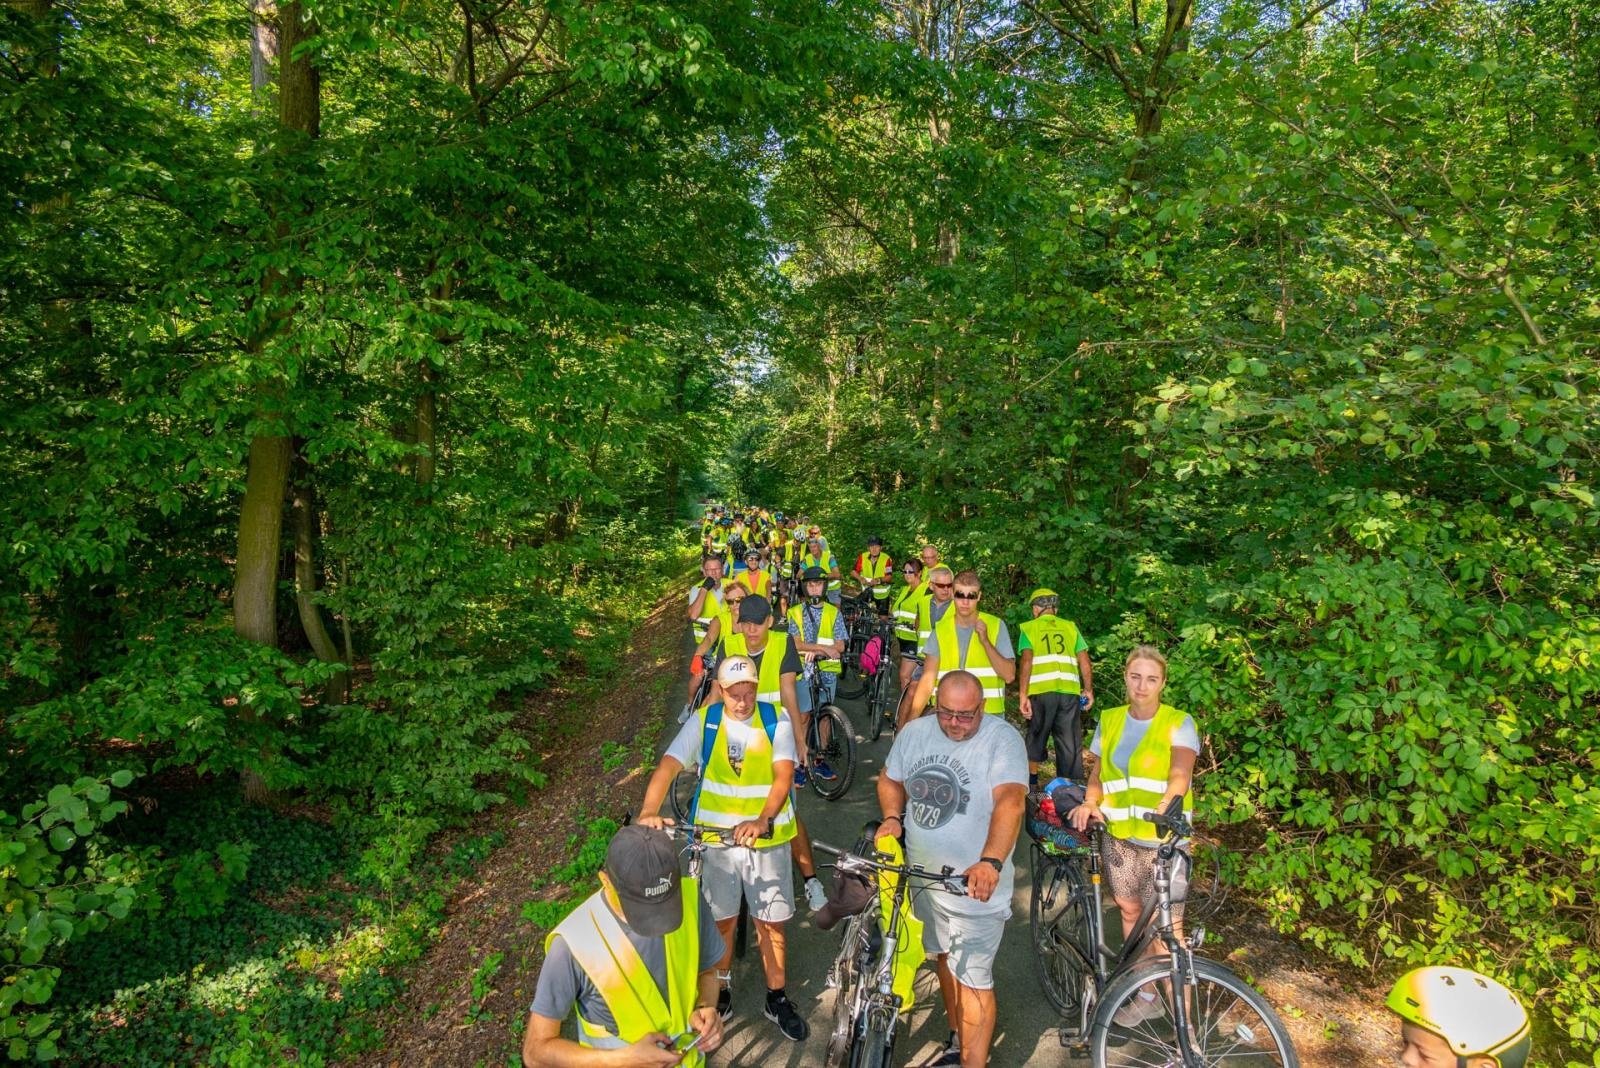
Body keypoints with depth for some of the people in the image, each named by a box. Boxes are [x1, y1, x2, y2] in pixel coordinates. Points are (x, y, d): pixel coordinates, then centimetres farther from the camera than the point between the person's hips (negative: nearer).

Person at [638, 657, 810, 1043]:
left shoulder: (777, 721, -10)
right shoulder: (703, 722, -9)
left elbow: (783, 777, -20)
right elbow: (668, 766, -19)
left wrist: (761, 823, -37)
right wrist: (648, 812, -37)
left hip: (767, 838, 0)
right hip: (716, 838, 1)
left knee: (771, 924, 11)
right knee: (722, 921, 16)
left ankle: (777, 999, 32)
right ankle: (720, 990, 40)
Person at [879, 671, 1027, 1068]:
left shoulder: (1003, 738, -19)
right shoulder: (914, 732, -2)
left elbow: (1010, 801, -31)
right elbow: (890, 779, 12)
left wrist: (990, 862, -44)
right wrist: (892, 817, -7)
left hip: (976, 882, -6)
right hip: (923, 873, 6)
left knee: (973, 979, 1)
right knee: (944, 959, 22)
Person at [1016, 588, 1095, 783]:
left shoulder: (1029, 628, 9)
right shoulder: (1070, 627, 16)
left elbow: (1026, 661, -5)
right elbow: (1085, 661, 8)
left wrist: (1023, 695, -7)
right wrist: (1089, 690, 16)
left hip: (1041, 692, -2)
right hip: (1069, 692, 2)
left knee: (1036, 738, 16)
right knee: (1070, 743, 9)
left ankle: (1031, 780, 25)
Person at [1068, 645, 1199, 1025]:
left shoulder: (1178, 723, -5)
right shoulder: (1110, 721, 7)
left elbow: (1181, 772, -19)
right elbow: (1098, 773, 11)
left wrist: (1169, 802, -39)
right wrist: (1090, 802, -9)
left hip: (1164, 840, -4)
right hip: (1119, 836, 4)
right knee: (1131, 912, 16)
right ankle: (1146, 995, 35)